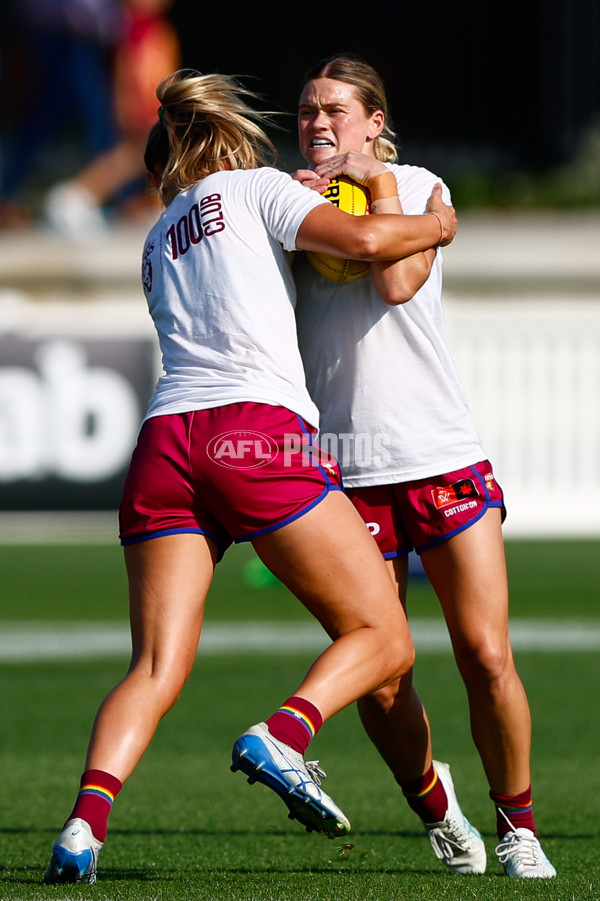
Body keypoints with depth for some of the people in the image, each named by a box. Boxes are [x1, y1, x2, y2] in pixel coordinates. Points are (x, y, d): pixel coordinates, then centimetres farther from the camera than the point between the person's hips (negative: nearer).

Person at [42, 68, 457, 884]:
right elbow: (363, 240, -1)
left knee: (156, 669, -1)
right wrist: (434, 224, 17)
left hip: (164, 442, 5)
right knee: (382, 639, 1)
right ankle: (281, 736, -25)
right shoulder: (255, 187, 13)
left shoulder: (159, 242, 29)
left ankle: (86, 820, -24)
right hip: (259, 429, -5)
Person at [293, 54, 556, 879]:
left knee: (486, 657, -8)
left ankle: (517, 826, 10)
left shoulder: (419, 188, 7)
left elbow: (397, 283, -10)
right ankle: (435, 808, 23)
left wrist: (378, 184, -6)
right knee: (378, 683, -4)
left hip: (443, 457, -1)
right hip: (346, 471, 1)